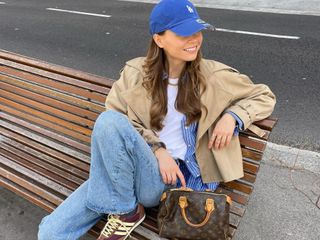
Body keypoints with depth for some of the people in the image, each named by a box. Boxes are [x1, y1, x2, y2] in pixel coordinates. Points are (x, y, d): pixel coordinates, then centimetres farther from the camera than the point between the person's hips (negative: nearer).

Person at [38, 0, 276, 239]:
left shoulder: (214, 76, 0)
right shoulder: (135, 72, 1)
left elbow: (264, 96, 12)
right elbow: (114, 125, 0)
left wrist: (233, 116, -7)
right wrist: (157, 149, -14)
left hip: (172, 176, -1)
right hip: (124, 171, 2)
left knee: (99, 140, -29)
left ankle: (126, 211, -8)